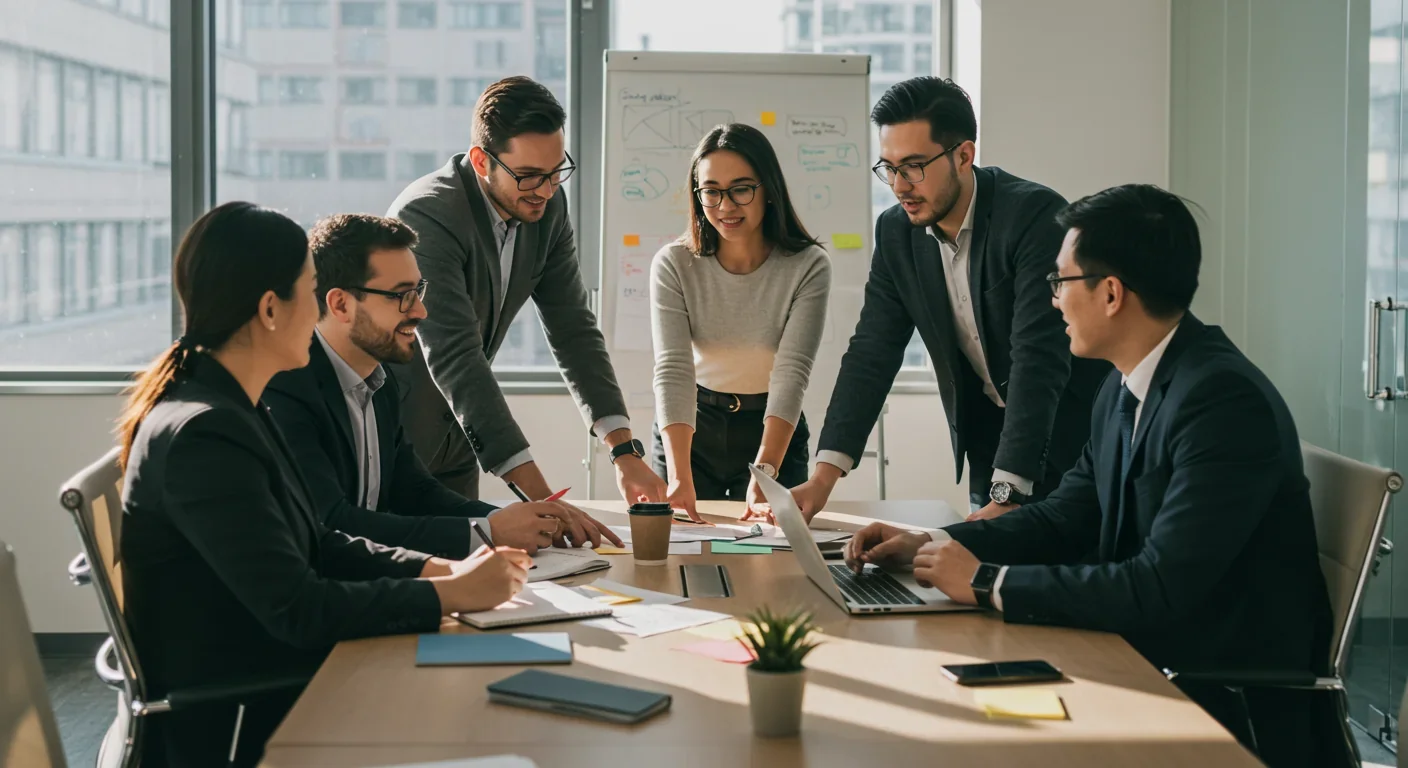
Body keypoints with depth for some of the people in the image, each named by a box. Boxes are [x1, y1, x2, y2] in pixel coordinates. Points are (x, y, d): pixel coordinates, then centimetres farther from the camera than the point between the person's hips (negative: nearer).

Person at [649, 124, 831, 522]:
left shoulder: (808, 266, -16)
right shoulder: (673, 265, -14)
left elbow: (792, 372, -24)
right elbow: (673, 370, -23)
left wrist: (765, 472, -39)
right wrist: (680, 479, -37)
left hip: (773, 433, 0)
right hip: (691, 429, 1)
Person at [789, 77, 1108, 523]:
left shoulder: (1036, 215, -24)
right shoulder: (896, 232, -4)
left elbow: (1039, 360, -30)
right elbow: (872, 353, -5)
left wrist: (1008, 496, -36)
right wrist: (824, 475, -17)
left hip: (1071, 438, -5)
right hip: (989, 448, 5)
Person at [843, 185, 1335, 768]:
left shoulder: (1224, 400, -23)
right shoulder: (1125, 388, 5)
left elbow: (1160, 588, -28)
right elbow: (1066, 517, 14)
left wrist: (986, 582, -21)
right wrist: (930, 546, 2)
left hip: (1235, 706, -8)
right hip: (1150, 659, 8)